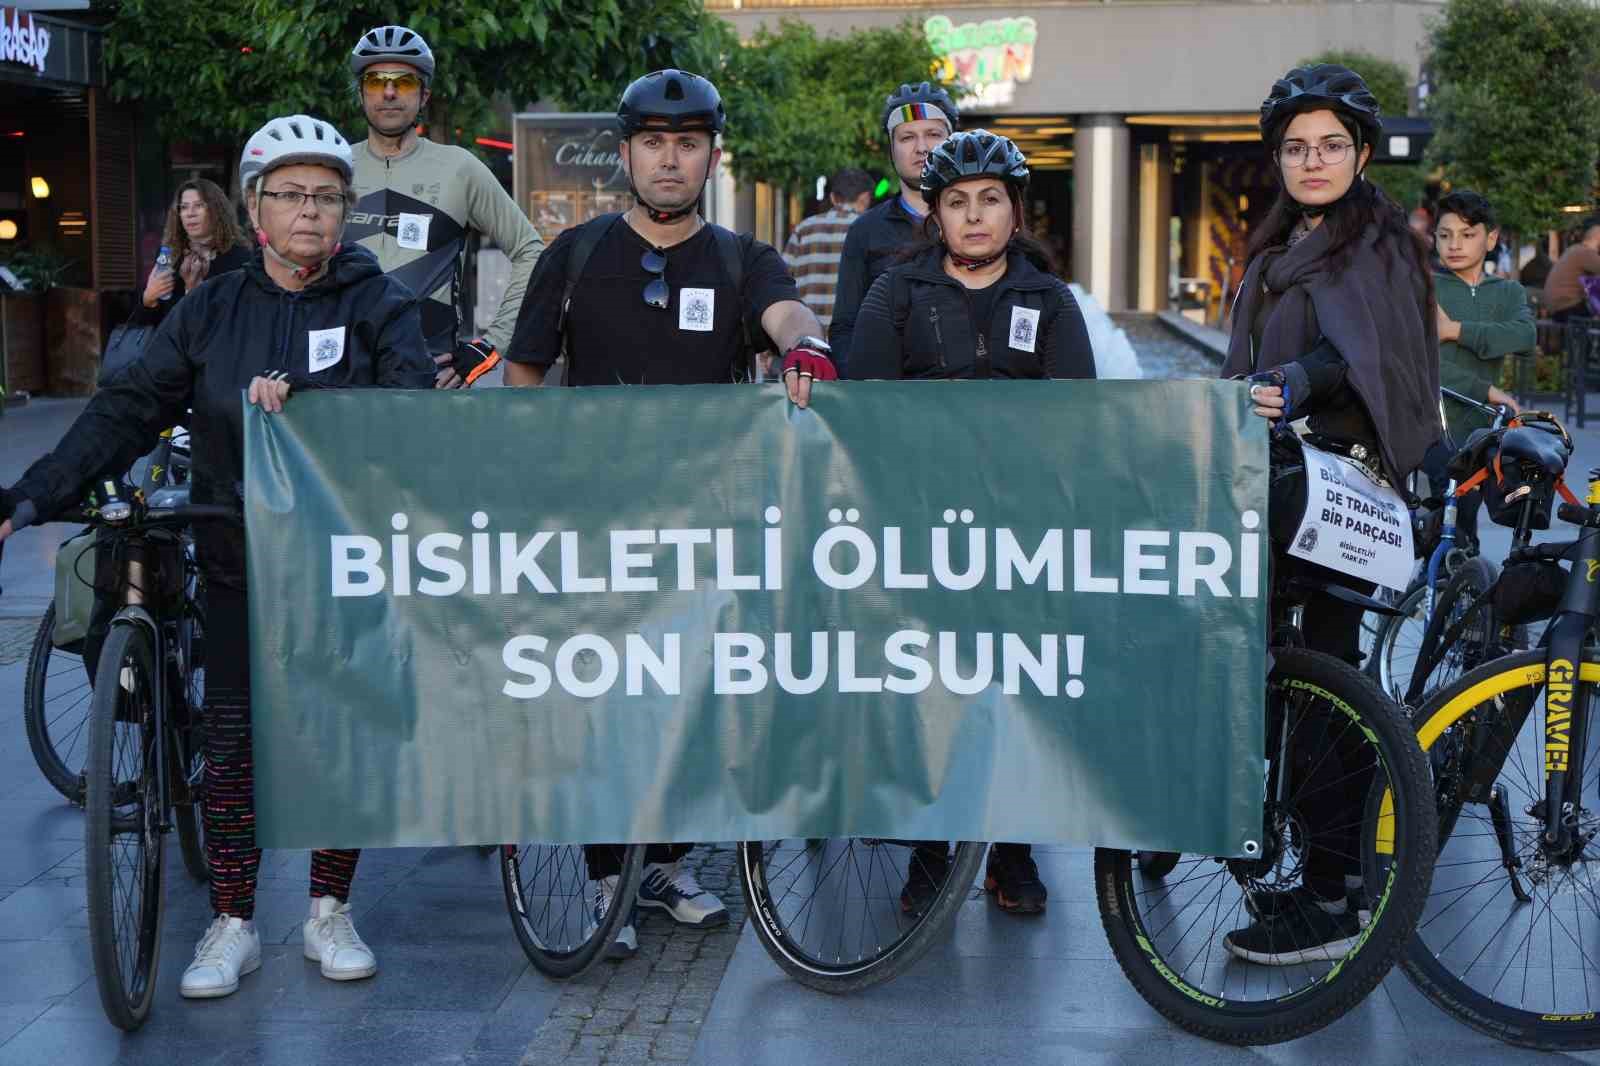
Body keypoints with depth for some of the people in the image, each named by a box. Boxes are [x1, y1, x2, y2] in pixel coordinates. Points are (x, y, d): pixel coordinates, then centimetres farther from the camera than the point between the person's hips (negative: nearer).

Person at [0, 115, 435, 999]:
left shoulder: (376, 305, -1)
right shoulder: (210, 312, 5)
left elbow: (410, 400, -17)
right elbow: (127, 410, -1)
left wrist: (304, 399, -32)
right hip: (241, 565, 2)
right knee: (231, 740, 1)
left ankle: (329, 912, 20)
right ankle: (232, 925, 13)